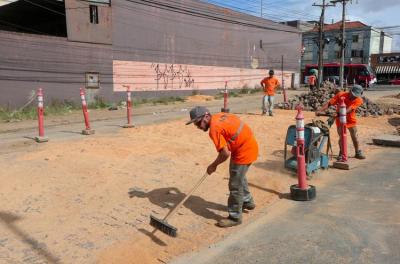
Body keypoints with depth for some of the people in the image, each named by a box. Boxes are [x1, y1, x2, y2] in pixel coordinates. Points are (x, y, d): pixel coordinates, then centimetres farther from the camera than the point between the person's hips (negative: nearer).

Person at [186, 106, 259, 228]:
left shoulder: (214, 128, -23)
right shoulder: (219, 116, 4)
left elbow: (225, 153, -24)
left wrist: (214, 165, -8)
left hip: (244, 151, -10)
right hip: (249, 145, 10)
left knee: (235, 185, 0)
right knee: (239, 177, 27)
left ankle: (235, 217, 13)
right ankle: (247, 202, 46)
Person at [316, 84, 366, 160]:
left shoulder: (358, 100, -20)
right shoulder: (341, 95, -20)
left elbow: (349, 109, -35)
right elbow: (329, 103, -24)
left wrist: (339, 114, -51)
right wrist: (320, 110, -38)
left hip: (351, 120, 1)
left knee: (355, 137, 8)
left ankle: (358, 153, 26)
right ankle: (341, 153, 16)